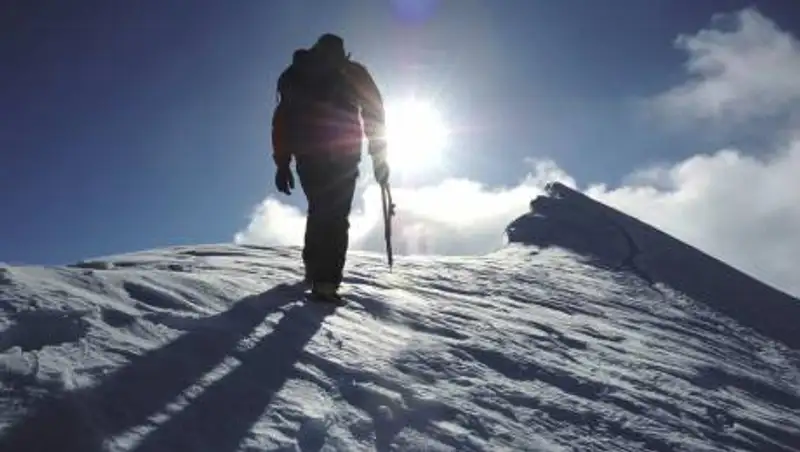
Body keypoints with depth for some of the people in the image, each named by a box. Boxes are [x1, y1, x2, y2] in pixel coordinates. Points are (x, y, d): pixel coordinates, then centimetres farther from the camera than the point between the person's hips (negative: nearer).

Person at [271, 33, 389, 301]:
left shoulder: (294, 74, 22)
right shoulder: (352, 72, 15)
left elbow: (282, 120, 15)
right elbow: (374, 112, 5)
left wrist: (282, 163, 13)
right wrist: (379, 156, 5)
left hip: (308, 153, 3)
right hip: (342, 152, -3)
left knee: (318, 209, 17)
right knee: (336, 214, -8)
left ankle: (314, 268, 17)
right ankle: (326, 280, -22)